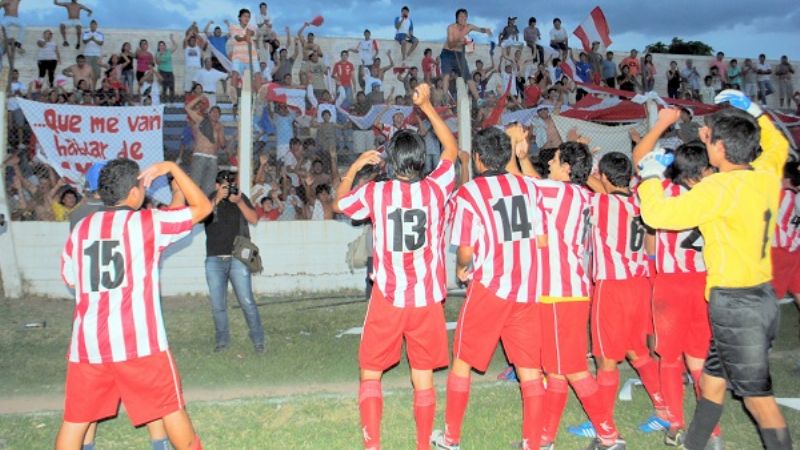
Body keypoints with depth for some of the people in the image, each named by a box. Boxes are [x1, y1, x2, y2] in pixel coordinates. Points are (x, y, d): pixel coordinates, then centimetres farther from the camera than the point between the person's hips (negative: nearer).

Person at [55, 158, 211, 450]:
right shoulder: (147, 222, -5)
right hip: (138, 341, -4)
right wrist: (172, 168, 8)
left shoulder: (80, 228, 9)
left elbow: (70, 279, 21)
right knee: (172, 408, 13)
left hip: (87, 343, 5)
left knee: (75, 420, 14)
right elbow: (203, 207, 3)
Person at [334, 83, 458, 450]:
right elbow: (452, 149, 14)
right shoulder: (436, 188, -5)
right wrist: (426, 106, 18)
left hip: (388, 298, -1)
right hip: (427, 298, 2)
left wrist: (356, 165, 25)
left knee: (370, 373, 12)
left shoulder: (375, 192, -8)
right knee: (423, 377, 12)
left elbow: (339, 203, 13)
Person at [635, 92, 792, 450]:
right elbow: (777, 144, 26)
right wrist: (750, 110, 27)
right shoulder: (766, 175, 3)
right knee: (712, 380, 20)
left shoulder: (722, 186, -21)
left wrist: (651, 174, -8)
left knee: (758, 396, 2)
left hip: (734, 302, -9)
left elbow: (657, 214, -23)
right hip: (762, 296, 9)